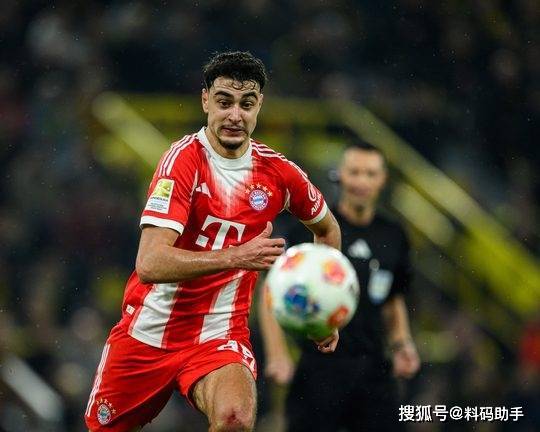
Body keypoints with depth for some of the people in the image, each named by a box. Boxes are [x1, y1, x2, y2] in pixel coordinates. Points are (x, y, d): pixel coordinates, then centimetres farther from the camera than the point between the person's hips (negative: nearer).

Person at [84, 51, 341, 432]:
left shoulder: (279, 172, -3)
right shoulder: (184, 160, -16)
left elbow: (327, 229, 21)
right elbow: (149, 264, -28)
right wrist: (237, 257, -37)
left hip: (220, 336, 1)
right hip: (147, 330, -1)